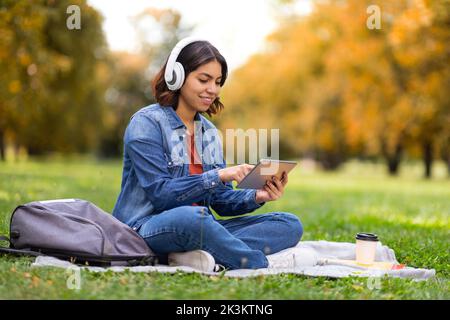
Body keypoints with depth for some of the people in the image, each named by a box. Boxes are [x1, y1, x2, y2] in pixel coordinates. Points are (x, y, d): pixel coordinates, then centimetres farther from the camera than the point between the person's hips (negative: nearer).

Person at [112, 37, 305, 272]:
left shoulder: (209, 131, 15)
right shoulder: (146, 123, -6)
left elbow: (221, 200, 11)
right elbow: (160, 193, -16)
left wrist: (256, 197, -9)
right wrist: (218, 176, -24)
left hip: (197, 226, 8)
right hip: (147, 230, -7)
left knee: (290, 225, -7)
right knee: (193, 216, -42)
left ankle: (202, 255, -29)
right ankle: (263, 264, -19)